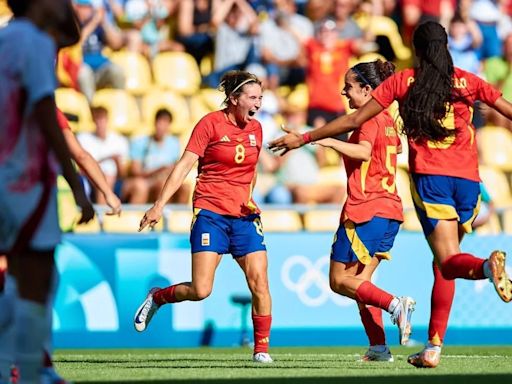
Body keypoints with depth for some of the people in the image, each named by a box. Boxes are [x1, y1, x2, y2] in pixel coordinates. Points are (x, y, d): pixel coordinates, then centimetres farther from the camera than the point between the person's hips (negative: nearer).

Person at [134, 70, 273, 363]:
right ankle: (157, 297, 16)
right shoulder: (211, 123, -6)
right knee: (201, 290, -12)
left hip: (245, 217, 5)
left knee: (259, 282, -9)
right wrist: (160, 205, -13)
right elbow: (185, 165, -8)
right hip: (211, 213, -5)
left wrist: (249, 198, 8)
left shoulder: (255, 129, 10)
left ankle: (262, 349, 2)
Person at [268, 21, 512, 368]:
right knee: (443, 265, 13)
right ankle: (434, 348, 6)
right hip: (467, 179, 2)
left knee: (449, 261, -9)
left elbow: (354, 121, 5)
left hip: (430, 176, -2)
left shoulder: (403, 82, 6)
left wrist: (303, 139, 13)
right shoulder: (467, 81, 9)